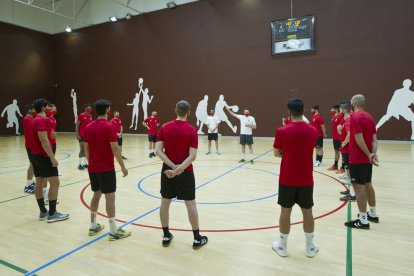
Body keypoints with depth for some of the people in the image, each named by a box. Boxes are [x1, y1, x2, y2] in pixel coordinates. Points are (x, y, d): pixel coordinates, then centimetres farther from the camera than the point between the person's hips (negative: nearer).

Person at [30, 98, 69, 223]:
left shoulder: (34, 120, 15)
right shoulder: (43, 120, -16)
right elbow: (44, 140, -23)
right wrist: (52, 158, -22)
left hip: (35, 155, 10)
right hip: (43, 156, -10)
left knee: (39, 183, 12)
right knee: (55, 183, -5)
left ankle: (43, 212, 19)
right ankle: (52, 214, -2)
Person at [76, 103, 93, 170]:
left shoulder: (90, 116, 11)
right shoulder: (81, 115, -8)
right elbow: (77, 125, -8)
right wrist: (77, 134, -14)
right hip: (82, 135, -6)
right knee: (82, 149, -5)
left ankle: (85, 163, 18)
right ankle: (80, 164, 3)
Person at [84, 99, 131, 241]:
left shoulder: (89, 127, 7)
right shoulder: (109, 126, -14)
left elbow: (86, 149, 12)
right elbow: (115, 148, -17)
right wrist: (122, 166, -10)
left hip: (92, 168, 7)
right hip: (106, 168, -7)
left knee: (96, 194, 18)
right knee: (109, 196, -2)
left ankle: (93, 226, 28)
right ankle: (113, 231, 4)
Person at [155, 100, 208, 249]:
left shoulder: (164, 127, -2)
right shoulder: (192, 131, -10)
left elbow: (158, 150, -8)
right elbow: (192, 156, -19)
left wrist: (173, 166, -13)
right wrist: (179, 169, -19)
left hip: (167, 170, 3)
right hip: (185, 172, -2)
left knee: (165, 202, 13)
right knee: (190, 204, 6)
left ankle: (166, 236, 24)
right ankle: (197, 238, 15)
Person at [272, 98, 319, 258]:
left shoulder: (282, 131, -12)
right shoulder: (312, 131, -2)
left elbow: (276, 154, -1)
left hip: (287, 179, -2)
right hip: (306, 180, 3)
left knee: (285, 211, 9)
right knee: (307, 212, 13)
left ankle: (282, 246, 23)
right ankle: (310, 247, 28)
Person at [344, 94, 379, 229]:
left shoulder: (355, 117, -16)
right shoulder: (369, 116, 12)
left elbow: (359, 139, -23)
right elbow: (374, 138, 7)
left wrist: (368, 154, -14)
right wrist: (373, 154, -3)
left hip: (357, 159, -9)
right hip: (367, 158, 9)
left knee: (359, 187, -3)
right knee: (367, 185, 19)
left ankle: (363, 220, 2)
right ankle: (373, 214, 31)